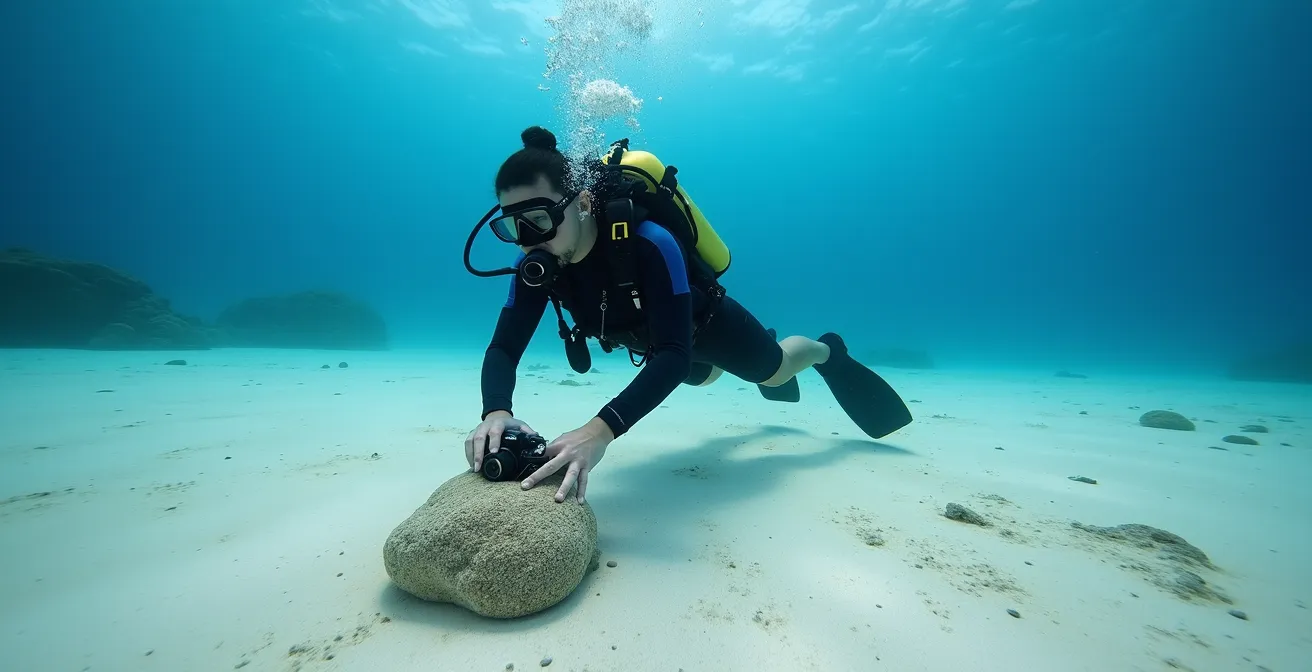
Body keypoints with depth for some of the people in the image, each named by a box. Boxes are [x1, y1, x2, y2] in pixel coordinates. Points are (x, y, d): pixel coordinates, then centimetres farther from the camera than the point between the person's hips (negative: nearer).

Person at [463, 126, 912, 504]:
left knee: (775, 371, 18)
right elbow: (504, 347, -27)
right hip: (650, 336, 6)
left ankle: (827, 351, 55)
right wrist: (496, 411, -49)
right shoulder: (534, 265, -27)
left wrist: (602, 429, -63)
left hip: (704, 320, -6)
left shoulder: (648, 244, -45)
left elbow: (676, 352, -50)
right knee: (703, 377, 36)